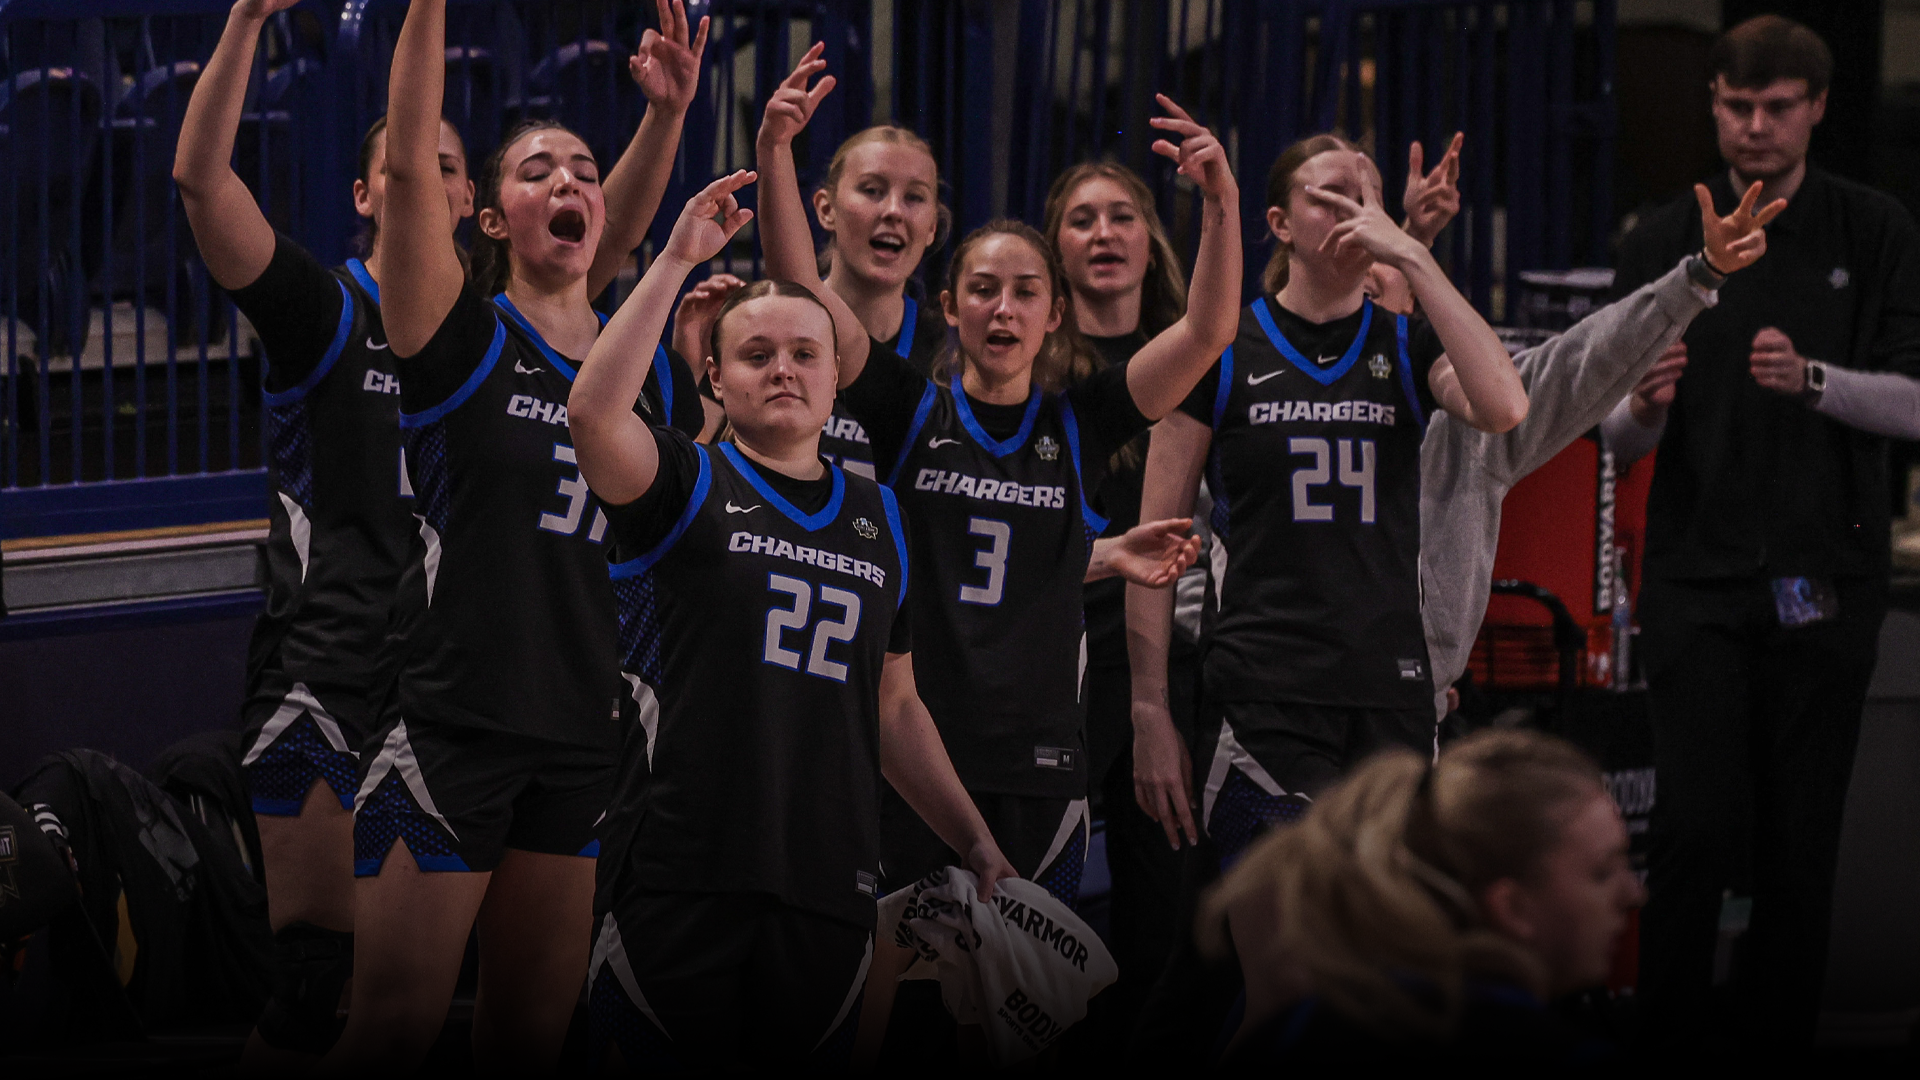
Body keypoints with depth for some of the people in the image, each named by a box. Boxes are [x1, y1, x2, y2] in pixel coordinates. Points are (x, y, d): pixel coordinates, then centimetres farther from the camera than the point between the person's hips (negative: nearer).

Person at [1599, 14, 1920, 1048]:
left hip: (1826, 579, 0)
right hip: (1696, 575, 0)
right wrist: (1645, 406, -16)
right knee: (1697, 826, -10)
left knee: (1801, 837, 2)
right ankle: (1666, 1035, -2)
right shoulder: (1661, 243, 7)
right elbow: (1619, 438, 7)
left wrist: (1812, 379, -21)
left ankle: (1784, 1034, 10)